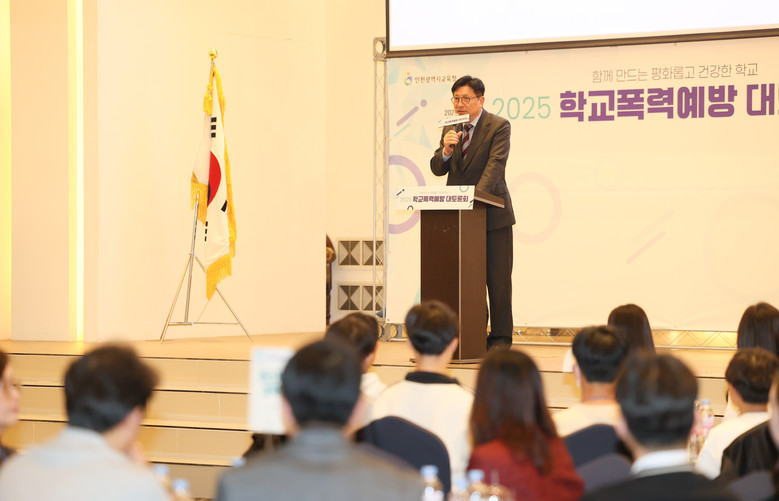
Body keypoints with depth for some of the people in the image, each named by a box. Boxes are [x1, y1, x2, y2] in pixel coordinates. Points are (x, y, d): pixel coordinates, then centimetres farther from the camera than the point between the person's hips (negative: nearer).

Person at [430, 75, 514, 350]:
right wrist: (446, 149, -16)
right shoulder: (450, 129, 10)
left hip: (493, 214, -5)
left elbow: (495, 165, -17)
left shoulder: (499, 126, -6)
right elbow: (437, 169, 6)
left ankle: (500, 337, 5)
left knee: (497, 279, -1)